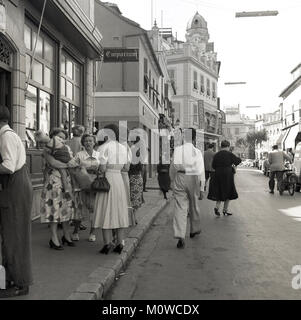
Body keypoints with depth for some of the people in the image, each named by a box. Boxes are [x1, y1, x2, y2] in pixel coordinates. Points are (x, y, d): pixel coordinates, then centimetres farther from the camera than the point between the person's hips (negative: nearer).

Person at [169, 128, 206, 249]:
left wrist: (172, 181, 20)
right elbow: (201, 171, -4)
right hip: (193, 179, 0)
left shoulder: (177, 150, 0)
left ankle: (180, 236, -12)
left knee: (180, 207, -2)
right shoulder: (197, 152, -4)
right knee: (194, 206, 19)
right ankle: (194, 229, 39)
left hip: (179, 178, 0)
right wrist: (202, 189, 1)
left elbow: (172, 168, 6)